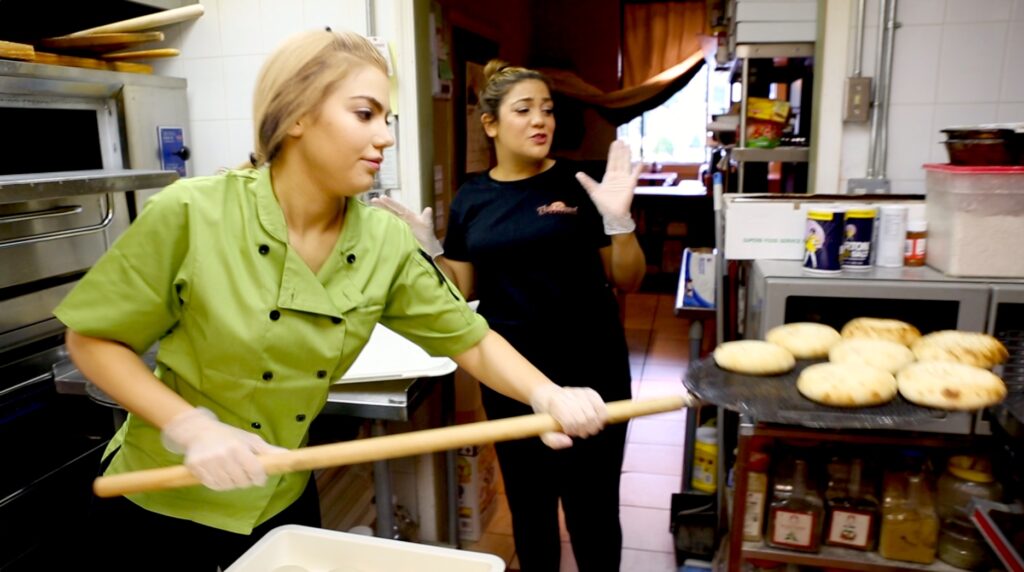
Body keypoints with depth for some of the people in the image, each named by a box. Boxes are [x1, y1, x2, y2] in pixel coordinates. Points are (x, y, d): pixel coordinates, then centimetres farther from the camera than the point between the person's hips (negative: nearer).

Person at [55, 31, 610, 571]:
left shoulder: (384, 243, -13)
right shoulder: (191, 214, -22)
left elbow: (471, 340, -7)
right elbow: (93, 339, -12)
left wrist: (549, 396, -22)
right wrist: (190, 426, -23)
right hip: (163, 510, -3)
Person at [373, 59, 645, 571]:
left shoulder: (579, 185, -5)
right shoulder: (471, 198, 3)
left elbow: (627, 282, -4)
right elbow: (466, 290, 9)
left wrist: (619, 220, -19)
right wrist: (429, 248, -5)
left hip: (589, 370, -2)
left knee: (592, 506, 6)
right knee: (527, 501, 18)